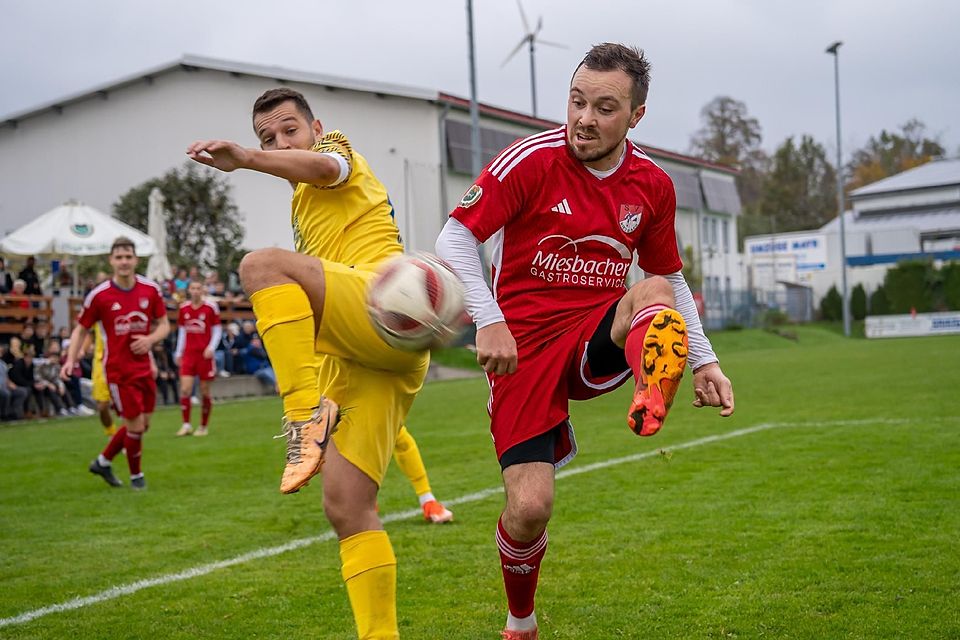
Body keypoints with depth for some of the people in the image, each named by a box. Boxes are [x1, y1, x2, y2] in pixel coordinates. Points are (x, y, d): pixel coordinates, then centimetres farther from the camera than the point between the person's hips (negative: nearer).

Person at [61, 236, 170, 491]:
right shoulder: (99, 295, -10)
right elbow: (81, 329, 0)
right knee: (135, 425, -5)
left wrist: (150, 339, -14)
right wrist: (71, 360, -13)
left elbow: (164, 325, 7)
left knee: (142, 424, 11)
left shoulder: (151, 289, -2)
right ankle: (136, 475, 18)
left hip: (144, 367, 5)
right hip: (118, 370, -5)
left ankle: (103, 461, 32)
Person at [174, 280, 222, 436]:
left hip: (205, 354, -2)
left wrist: (211, 347, -11)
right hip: (188, 353, 2)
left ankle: (203, 426, 14)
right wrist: (178, 352, 12)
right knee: (185, 389, -11)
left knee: (205, 391, 2)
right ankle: (186, 425, -4)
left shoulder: (211, 307, -2)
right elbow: (182, 331, 15)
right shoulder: (184, 308, 7)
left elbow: (217, 330, 2)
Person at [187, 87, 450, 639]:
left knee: (262, 264, -30)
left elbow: (326, 166, -15)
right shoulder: (304, 209, 37)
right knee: (347, 506, -3)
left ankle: (307, 419, -34)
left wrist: (245, 158, -31)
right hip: (353, 361, 9)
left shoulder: (338, 146, 13)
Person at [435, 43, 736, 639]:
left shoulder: (653, 185, 3)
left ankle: (654, 395, -59)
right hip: (525, 345, -3)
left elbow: (670, 278, 17)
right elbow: (454, 239, -10)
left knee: (655, 292, -30)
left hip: (599, 338, 3)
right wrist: (489, 323, -22)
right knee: (530, 507, -10)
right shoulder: (531, 160, -10)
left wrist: (704, 360, 9)